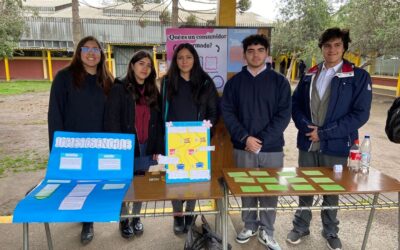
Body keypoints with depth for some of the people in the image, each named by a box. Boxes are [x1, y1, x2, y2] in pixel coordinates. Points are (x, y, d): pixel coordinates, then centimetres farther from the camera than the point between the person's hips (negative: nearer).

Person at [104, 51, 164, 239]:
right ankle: (123, 220, 29)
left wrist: (158, 147, 4)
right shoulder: (119, 89, -5)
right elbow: (111, 121, -9)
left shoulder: (153, 91, 9)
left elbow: (158, 121, 10)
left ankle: (136, 218, 34)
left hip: (147, 148, 4)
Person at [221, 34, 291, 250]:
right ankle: (249, 226, 31)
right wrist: (245, 138, -13)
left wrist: (262, 140, -13)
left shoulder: (279, 82, 2)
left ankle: (266, 231, 27)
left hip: (272, 148, 0)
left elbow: (283, 115, -4)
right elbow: (227, 113, -1)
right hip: (243, 148, 1)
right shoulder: (235, 82, 5)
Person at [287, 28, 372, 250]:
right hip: (307, 144, 3)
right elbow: (296, 104, 7)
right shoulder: (310, 75, 9)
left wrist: (324, 133, -16)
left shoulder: (358, 77, -4)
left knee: (332, 191, 13)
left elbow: (360, 114, -11)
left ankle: (330, 232, 35)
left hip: (336, 146, -3)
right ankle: (301, 227, 34)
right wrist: (306, 126, -12)